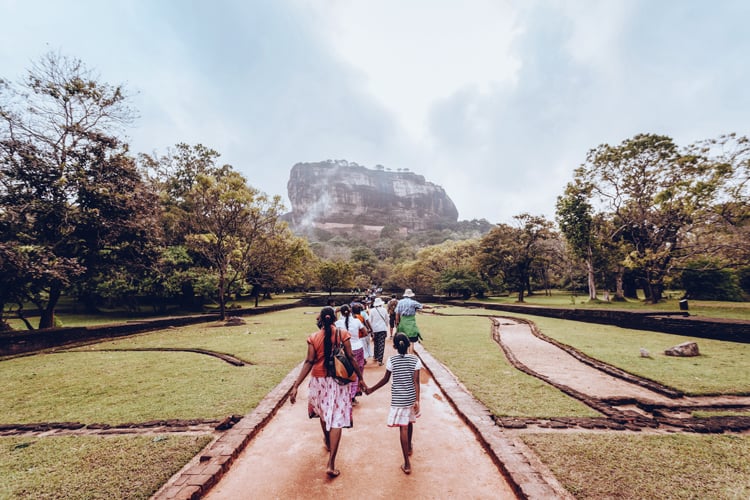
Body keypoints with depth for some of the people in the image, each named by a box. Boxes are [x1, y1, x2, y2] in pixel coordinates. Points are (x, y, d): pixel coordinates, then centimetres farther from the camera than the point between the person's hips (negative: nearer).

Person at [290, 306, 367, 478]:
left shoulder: (313, 338, -6)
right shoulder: (343, 334, -9)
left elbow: (309, 362, -12)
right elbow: (350, 358, -9)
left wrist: (295, 386, -11)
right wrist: (360, 378, 0)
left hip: (319, 380, 3)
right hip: (338, 381, -2)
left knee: (324, 413, 26)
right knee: (336, 419, 2)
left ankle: (328, 442, 50)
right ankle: (331, 464, -2)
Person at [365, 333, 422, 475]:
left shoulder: (391, 360, -10)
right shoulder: (415, 360, -8)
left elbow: (385, 380, -3)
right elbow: (416, 381, -10)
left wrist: (371, 390, 9)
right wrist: (417, 400, -9)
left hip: (398, 398, -2)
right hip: (411, 397, 3)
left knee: (403, 428, 1)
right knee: (409, 422, 25)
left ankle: (407, 464, 3)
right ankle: (409, 447, 48)